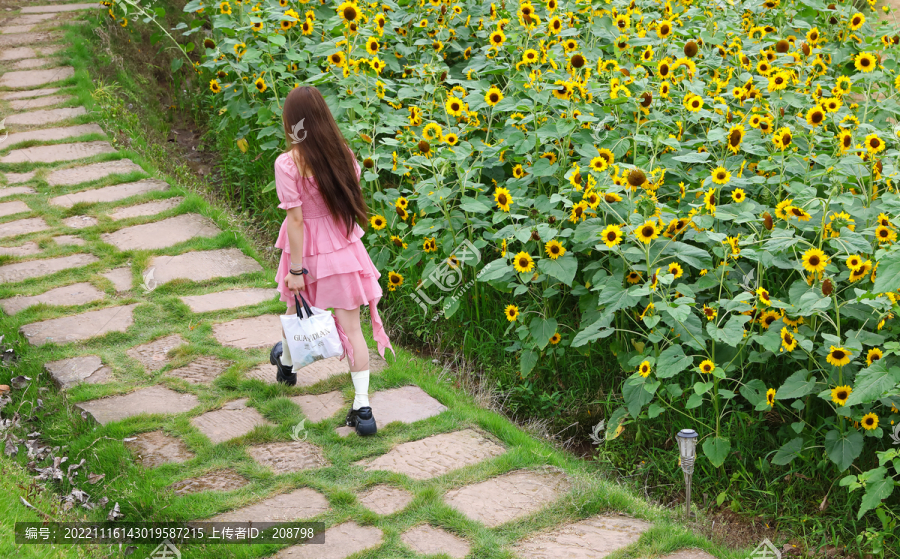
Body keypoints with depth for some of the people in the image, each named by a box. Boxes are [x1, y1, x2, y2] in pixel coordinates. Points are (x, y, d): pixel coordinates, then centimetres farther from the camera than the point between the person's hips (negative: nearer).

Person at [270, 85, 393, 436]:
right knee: (351, 327, 3)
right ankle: (362, 407, -2)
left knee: (295, 310, 26)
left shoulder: (288, 163, -20)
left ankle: (286, 363, 53)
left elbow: (295, 218, -19)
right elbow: (351, 199, 2)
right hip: (344, 247, 3)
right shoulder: (343, 154, -7)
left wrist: (296, 269, -14)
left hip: (308, 250, -3)